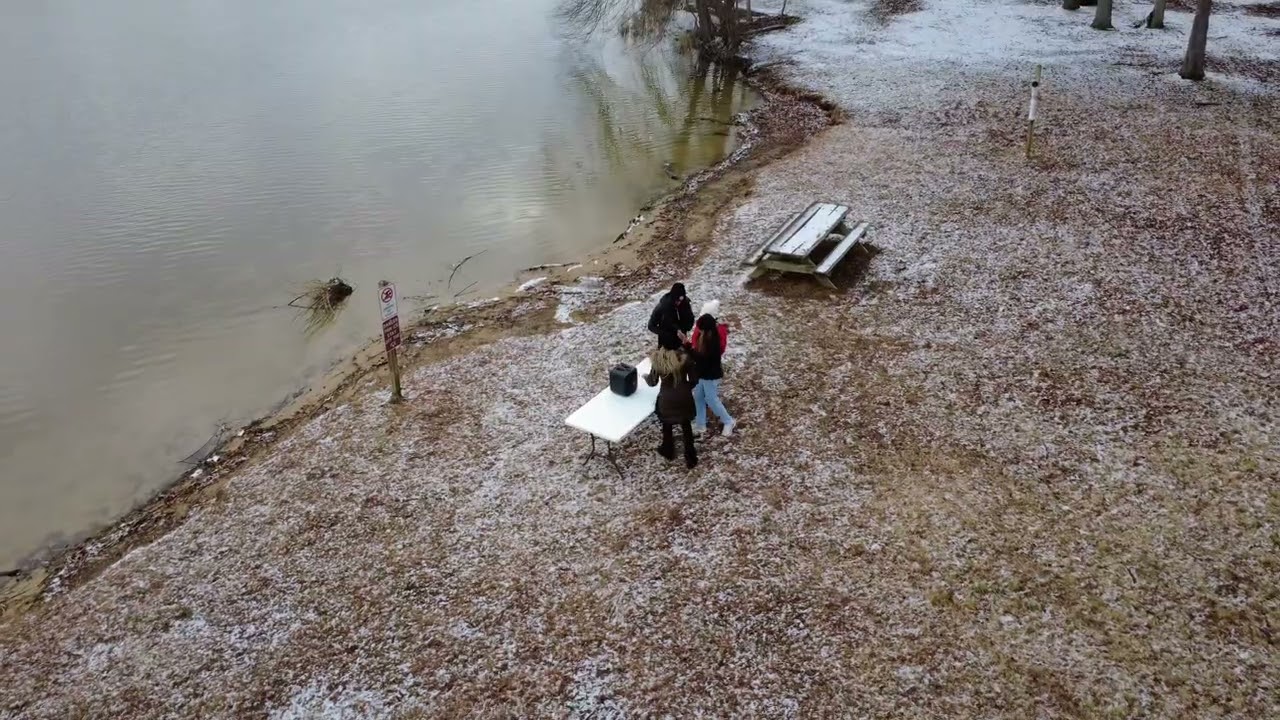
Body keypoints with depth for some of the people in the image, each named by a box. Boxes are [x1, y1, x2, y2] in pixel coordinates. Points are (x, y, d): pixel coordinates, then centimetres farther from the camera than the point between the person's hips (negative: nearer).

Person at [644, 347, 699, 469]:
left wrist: (646, 376, 19)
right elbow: (694, 380, -8)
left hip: (667, 399, 0)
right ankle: (690, 458, 27)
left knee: (667, 425, 26)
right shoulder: (685, 357, -17)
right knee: (686, 426, 19)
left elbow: (652, 382, -3)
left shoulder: (657, 359, -16)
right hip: (684, 398, 0)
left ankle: (668, 451, 46)